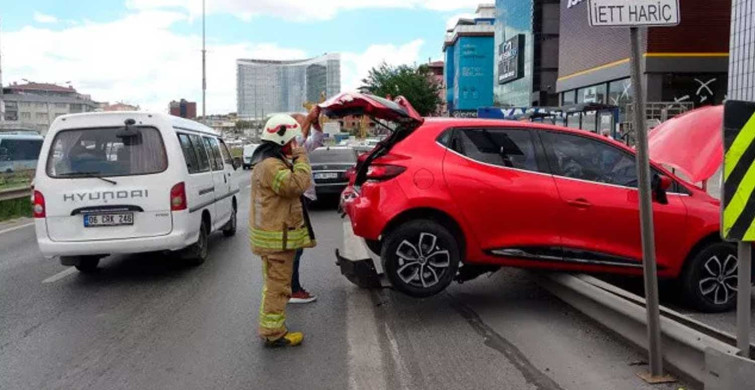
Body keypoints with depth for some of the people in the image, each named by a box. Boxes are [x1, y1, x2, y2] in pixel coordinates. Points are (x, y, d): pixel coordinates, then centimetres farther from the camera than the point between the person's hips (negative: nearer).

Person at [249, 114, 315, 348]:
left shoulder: (268, 162, 15)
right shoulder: (272, 166, -22)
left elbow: (289, 185, 18)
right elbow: (297, 184, -30)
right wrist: (301, 159, -20)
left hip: (276, 234, 11)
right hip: (278, 237, -11)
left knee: (275, 283, 21)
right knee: (278, 285, -4)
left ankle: (271, 328, 33)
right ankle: (273, 334, 4)